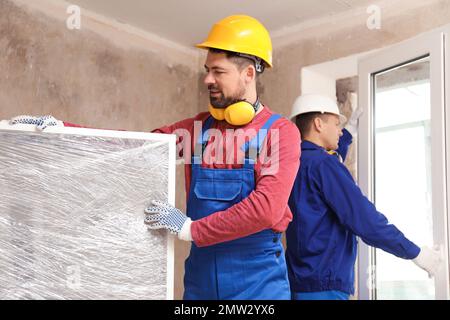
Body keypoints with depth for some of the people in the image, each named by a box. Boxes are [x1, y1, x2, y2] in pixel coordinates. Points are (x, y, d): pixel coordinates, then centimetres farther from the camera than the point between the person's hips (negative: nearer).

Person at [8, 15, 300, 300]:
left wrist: (192, 228, -17)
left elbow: (267, 208, -19)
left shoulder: (280, 132, -8)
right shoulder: (198, 128, 7)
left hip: (257, 276, -4)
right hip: (201, 269, 4)